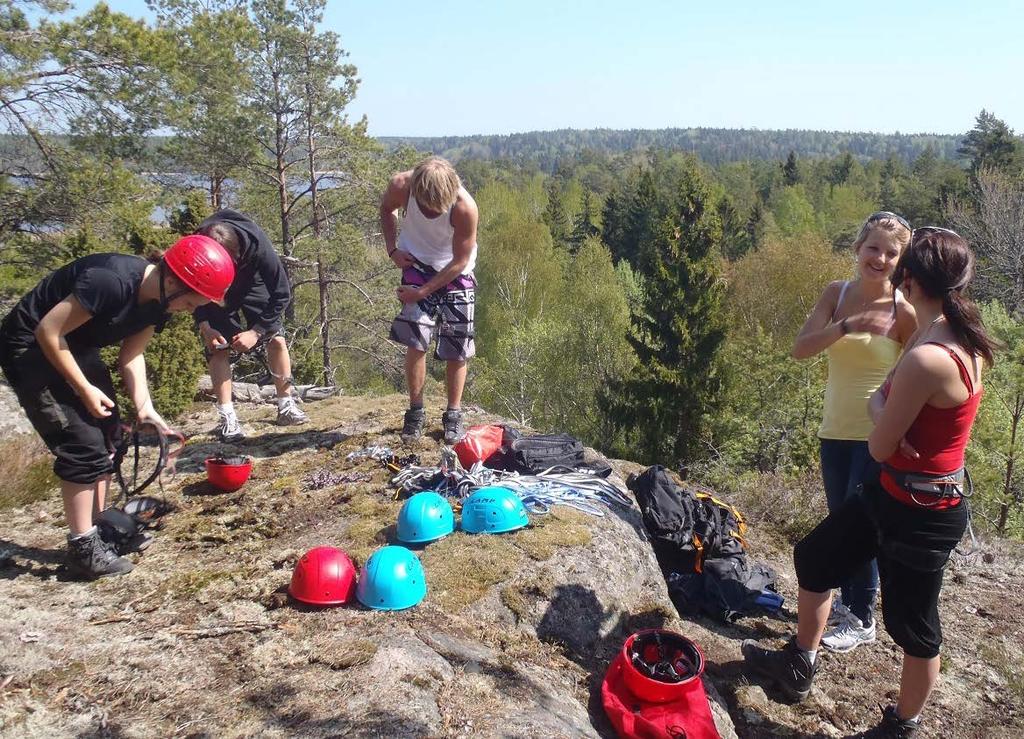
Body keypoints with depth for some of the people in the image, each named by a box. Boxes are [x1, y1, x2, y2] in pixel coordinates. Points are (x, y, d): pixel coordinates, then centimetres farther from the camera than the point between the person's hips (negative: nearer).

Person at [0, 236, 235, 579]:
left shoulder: (157, 300, -7)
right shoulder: (111, 280, -34)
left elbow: (131, 354, 1)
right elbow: (48, 332, -28)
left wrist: (144, 406, -11)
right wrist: (85, 389, -21)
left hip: (76, 347, 9)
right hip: (30, 347, -9)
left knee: (107, 433, 10)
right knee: (83, 444, -13)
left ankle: (98, 527, 22)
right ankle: (83, 549, -2)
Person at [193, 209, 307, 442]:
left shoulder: (259, 246, -40)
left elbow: (282, 294, -28)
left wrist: (256, 332, -32)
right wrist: (204, 327, -29)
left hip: (250, 284, 0)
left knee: (276, 339, -8)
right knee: (217, 347, -13)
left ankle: (286, 407, 3)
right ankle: (226, 417, -10)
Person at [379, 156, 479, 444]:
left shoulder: (465, 207, -31)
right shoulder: (401, 186, -24)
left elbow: (460, 261, -19)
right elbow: (386, 209, 3)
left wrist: (424, 291, -19)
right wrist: (392, 248, -7)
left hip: (455, 271, -1)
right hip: (417, 265, 1)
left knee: (456, 348, -1)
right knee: (415, 341, -8)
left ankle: (454, 414, 13)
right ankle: (415, 412, 6)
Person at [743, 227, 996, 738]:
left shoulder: (927, 358, -30)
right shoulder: (960, 339, 0)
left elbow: (879, 447, -20)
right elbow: (892, 397, 9)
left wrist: (877, 405, -3)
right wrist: (886, 408, -11)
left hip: (921, 514, -10)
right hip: (894, 493, 10)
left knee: (911, 625, 12)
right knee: (813, 557, 20)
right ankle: (799, 665, 40)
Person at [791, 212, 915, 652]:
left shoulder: (905, 311, -12)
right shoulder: (837, 294, -1)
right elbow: (801, 348, -13)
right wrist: (848, 326, -28)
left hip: (877, 435, -4)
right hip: (835, 430, 5)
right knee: (839, 521, 17)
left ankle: (863, 621, 20)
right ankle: (848, 600, 38)